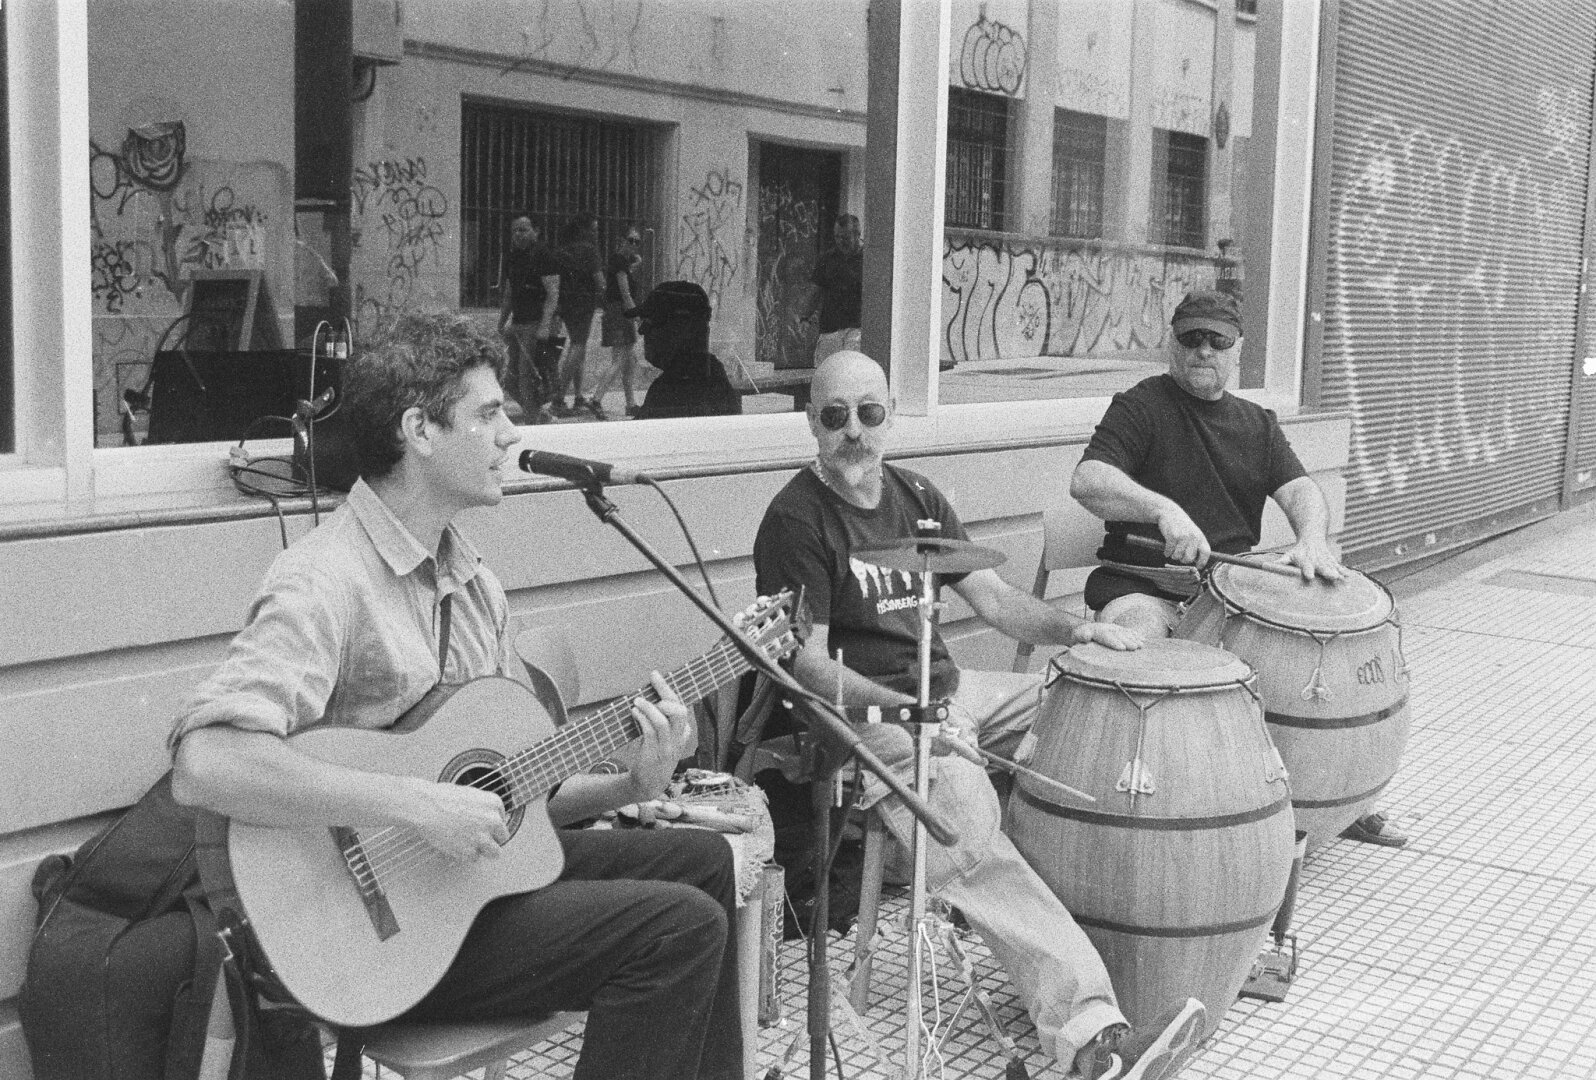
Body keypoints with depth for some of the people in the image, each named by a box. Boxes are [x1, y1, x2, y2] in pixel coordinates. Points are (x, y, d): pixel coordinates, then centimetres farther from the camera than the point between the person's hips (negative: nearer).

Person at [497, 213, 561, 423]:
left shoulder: (544, 256, -8)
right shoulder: (511, 257, 15)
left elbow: (553, 294, -14)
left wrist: (545, 325, -22)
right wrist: (502, 322, 19)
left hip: (536, 325, -8)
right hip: (517, 323, 8)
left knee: (527, 374, -11)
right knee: (513, 374, 6)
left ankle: (535, 419, -4)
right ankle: (540, 413, 17)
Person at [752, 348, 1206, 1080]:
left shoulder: (915, 496, 14)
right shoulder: (795, 519, -9)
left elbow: (990, 596, 14)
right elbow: (807, 661, -15)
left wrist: (1072, 629, -4)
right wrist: (904, 711, -27)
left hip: (947, 689, 8)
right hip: (865, 712, -8)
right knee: (968, 837, -32)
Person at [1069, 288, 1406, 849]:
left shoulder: (1257, 424, 18)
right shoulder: (1141, 407, -1)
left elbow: (1300, 489, 5)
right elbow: (1087, 479, -17)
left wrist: (1312, 537, -19)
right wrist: (1163, 509, -33)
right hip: (1146, 584, -5)